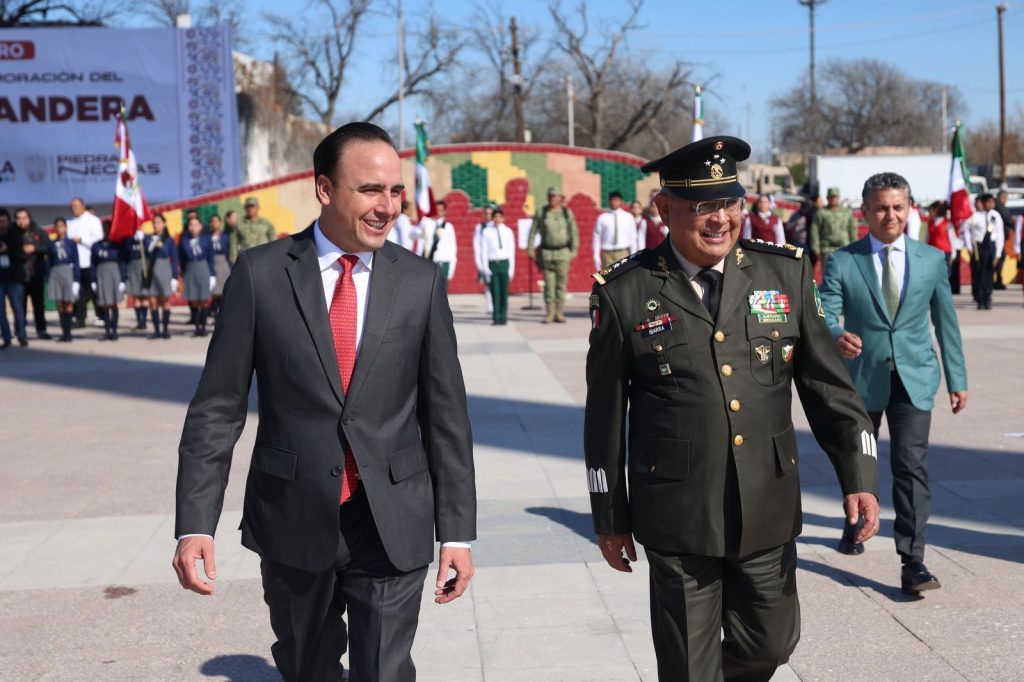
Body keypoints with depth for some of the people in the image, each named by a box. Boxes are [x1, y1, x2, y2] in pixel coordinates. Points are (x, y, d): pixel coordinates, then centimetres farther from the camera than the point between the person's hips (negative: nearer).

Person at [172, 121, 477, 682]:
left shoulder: (421, 282, -1)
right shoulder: (260, 273, -4)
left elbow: (446, 414, 2)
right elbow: (217, 408, -3)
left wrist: (457, 531, -1)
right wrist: (195, 525, -10)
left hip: (391, 526, 0)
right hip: (291, 522, 1)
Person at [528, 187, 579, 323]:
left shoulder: (567, 213, 0)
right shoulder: (541, 213, 0)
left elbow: (574, 232, 3)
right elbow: (533, 231, 4)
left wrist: (574, 250, -5)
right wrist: (530, 249, -1)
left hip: (563, 252, 0)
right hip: (547, 253, 0)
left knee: (561, 283, 1)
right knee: (549, 283, -2)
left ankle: (559, 313, 7)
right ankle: (549, 313, 3)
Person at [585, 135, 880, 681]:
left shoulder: (786, 274, 2)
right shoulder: (625, 293, -5)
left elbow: (828, 384, 4)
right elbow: (605, 415, 1)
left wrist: (858, 475, -5)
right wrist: (609, 517, 4)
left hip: (769, 511, 3)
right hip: (678, 518, -3)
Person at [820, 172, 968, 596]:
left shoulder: (932, 260, 3)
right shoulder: (842, 262, -5)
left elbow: (945, 322, 9)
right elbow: (823, 316, -12)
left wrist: (957, 379, 11)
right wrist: (837, 337, -36)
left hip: (914, 378, 0)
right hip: (862, 377, 0)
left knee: (911, 464, -12)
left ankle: (912, 561, -9)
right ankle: (856, 526, 44)